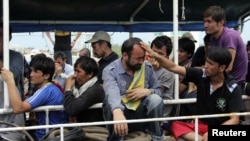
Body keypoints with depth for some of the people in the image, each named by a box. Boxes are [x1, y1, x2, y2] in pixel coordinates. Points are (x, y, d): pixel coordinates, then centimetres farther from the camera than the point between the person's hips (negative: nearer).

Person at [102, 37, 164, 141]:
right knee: (115, 104, -35)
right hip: (121, 115, -3)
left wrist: (147, 91, -19)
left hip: (141, 115, 3)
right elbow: (112, 93, -37)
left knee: (155, 99, -26)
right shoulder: (110, 70, -16)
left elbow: (159, 91, 6)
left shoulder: (148, 67, -1)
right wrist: (117, 112, -60)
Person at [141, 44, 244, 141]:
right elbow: (174, 68, -7)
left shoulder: (232, 88, -14)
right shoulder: (201, 75, -7)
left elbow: (234, 120, -17)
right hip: (202, 125, 4)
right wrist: (155, 55, -22)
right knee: (176, 125, -25)